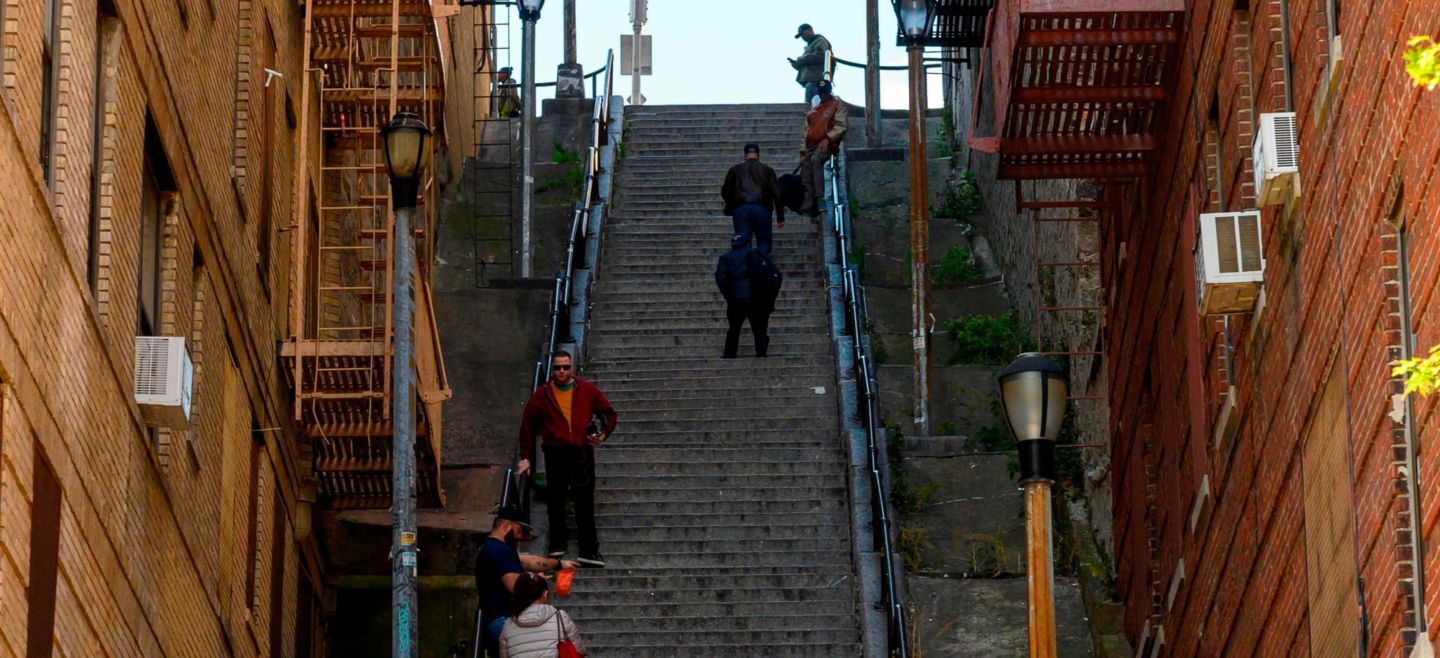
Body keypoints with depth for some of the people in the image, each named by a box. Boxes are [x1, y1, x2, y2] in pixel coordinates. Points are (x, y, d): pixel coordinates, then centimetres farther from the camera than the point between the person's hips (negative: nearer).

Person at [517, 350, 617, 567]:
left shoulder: (587, 390, 5)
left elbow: (609, 414, 16)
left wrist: (603, 434, -1)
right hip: (555, 453, 0)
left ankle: (589, 550, 1)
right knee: (555, 497, 0)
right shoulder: (542, 394, 4)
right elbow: (528, 425, 9)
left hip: (582, 451, 0)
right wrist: (526, 456, 7)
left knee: (585, 501, 0)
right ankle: (557, 543, 14)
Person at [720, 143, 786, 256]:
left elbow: (725, 193, 9)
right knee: (764, 242, 9)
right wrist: (780, 217, 5)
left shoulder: (735, 170, 12)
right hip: (762, 210, -1)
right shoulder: (767, 170, 9)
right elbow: (777, 194, 3)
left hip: (740, 209, 1)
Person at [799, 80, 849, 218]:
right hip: (812, 145, 7)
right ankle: (808, 206, -16)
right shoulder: (813, 111, 25)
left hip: (827, 143, -7)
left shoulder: (838, 105, 6)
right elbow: (807, 131, 26)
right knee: (806, 166, -11)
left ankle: (820, 198, -37)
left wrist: (828, 138, -19)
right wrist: (803, 151, 15)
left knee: (816, 159, -34)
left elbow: (841, 126, -6)